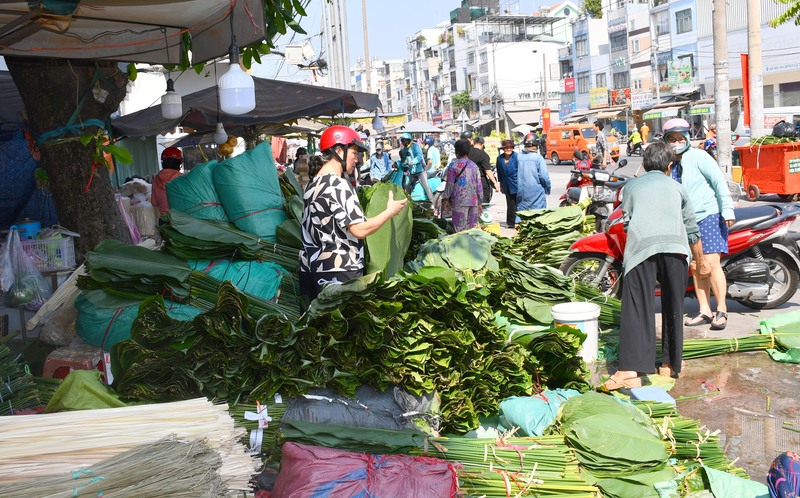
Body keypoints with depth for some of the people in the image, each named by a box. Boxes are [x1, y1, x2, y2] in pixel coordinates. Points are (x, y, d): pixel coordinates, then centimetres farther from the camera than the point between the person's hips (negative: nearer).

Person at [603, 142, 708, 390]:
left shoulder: (632, 186, 25)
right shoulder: (676, 187, 27)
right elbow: (692, 229, 28)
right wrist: (701, 261, 39)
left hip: (641, 247, -1)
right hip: (675, 246, 2)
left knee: (637, 307, -9)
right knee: (673, 308, 15)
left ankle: (631, 369, -21)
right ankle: (670, 364, 22)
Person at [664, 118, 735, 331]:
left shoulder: (698, 157, -7)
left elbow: (719, 181, -10)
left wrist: (727, 210, -14)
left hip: (709, 216, -6)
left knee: (711, 263, -11)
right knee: (695, 267, 6)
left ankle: (722, 310, -3)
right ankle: (705, 311, 13)